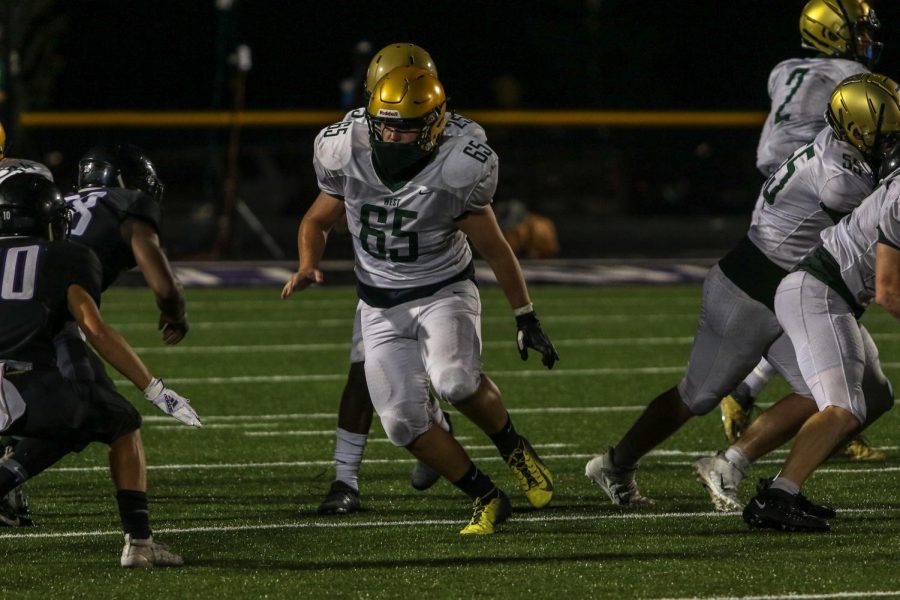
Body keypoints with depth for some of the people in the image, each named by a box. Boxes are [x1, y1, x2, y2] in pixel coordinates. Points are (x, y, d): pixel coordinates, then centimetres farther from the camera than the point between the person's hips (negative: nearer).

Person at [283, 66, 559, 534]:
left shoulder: (455, 173, -18)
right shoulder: (348, 158, -10)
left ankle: (512, 447, -3)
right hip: (382, 309, 4)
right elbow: (316, 222, 9)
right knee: (404, 421, -11)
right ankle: (486, 499, 6)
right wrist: (307, 267, -12)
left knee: (454, 381, -32)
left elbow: (495, 250, -5)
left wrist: (526, 319, -2)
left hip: (444, 293, -3)